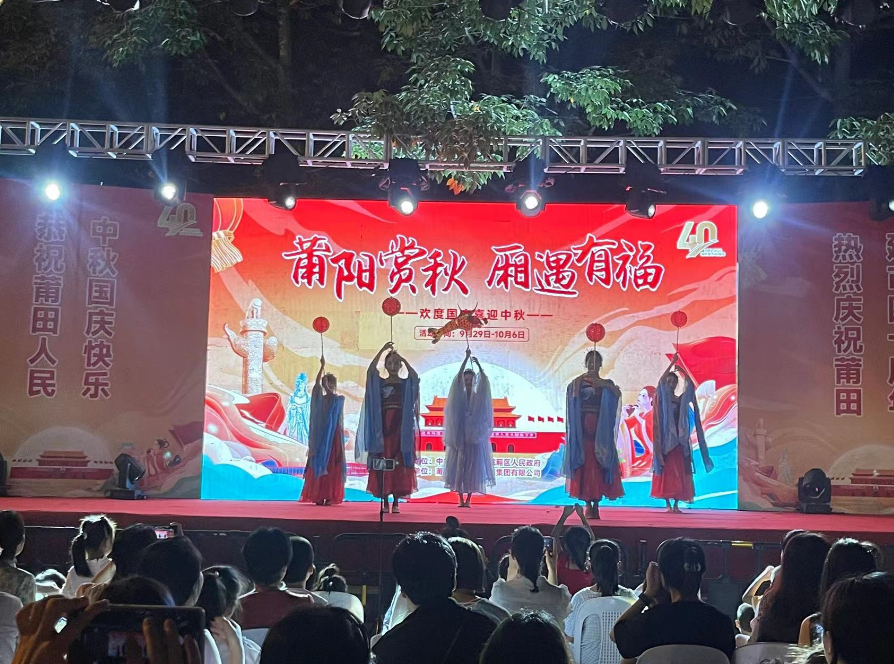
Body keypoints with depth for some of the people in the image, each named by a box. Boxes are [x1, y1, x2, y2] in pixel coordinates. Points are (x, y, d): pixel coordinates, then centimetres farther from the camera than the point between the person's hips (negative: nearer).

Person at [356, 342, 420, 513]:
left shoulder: (406, 383, 8)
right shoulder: (379, 382, 5)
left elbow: (415, 375, -8)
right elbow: (370, 370, -9)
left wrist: (402, 358, -7)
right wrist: (382, 350, -13)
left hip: (401, 427, 0)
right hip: (382, 427, 0)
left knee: (399, 464, -1)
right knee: (382, 465, -1)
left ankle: (396, 502, 3)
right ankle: (384, 501, 4)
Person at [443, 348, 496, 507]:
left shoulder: (478, 396, 8)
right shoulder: (459, 395, 4)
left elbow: (485, 381, -7)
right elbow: (458, 378, -10)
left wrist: (478, 364, -16)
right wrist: (466, 358, -18)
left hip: (475, 436, 1)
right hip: (460, 436, -1)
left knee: (473, 468, 0)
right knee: (458, 466, -2)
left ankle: (469, 499, 6)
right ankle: (461, 499, 3)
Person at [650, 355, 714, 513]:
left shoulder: (681, 399, 11)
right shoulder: (661, 399, 0)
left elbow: (690, 385, 3)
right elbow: (661, 382, -14)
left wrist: (682, 370, -3)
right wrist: (672, 363, -15)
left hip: (680, 439, 4)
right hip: (666, 439, -4)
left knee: (680, 472, 1)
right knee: (667, 471, -4)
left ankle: (676, 504, 5)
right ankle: (668, 504, -2)